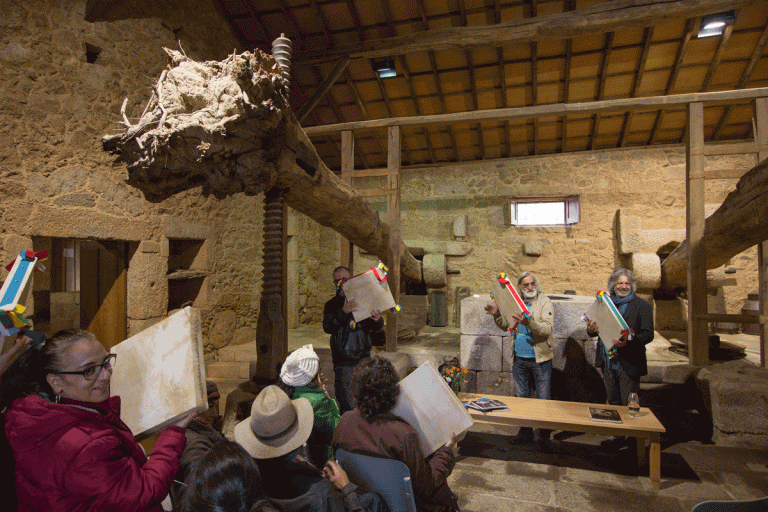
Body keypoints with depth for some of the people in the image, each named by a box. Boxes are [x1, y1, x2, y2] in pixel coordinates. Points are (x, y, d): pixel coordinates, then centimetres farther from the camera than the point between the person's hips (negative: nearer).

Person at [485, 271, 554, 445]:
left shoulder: (545, 302, -9)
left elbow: (547, 329, -23)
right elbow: (507, 326, 16)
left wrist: (529, 322, -39)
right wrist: (497, 315, -2)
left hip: (540, 359, -5)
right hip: (519, 359, 5)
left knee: (543, 400, 4)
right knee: (521, 398, 15)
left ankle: (544, 435, 20)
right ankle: (525, 432, 30)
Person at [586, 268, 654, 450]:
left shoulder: (641, 306, -2)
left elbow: (648, 334, -11)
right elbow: (595, 329, 14)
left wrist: (628, 342, -28)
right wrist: (591, 330, -10)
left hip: (629, 363, -5)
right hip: (608, 361, 5)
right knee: (614, 403, 16)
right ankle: (618, 436, 29)